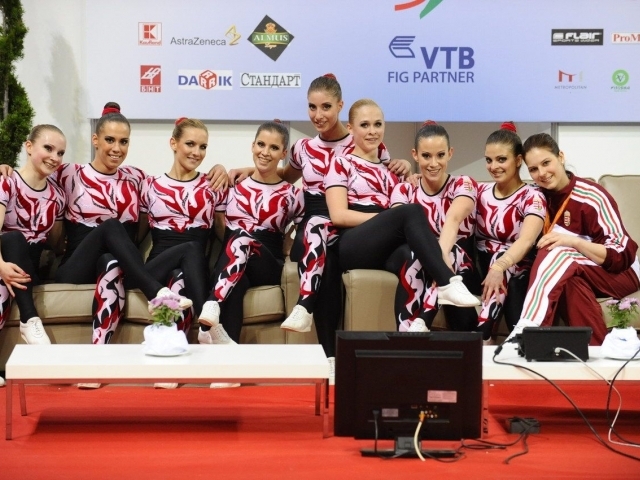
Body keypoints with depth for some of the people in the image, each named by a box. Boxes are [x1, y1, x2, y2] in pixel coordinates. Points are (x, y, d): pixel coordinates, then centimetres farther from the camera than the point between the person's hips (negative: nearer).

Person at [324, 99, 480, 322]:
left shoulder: (389, 171, 28)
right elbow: (339, 215, -4)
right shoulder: (341, 164, 11)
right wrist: (388, 217, -11)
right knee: (411, 212, -32)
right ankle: (447, 283, -44)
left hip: (386, 249, 5)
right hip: (353, 247, -5)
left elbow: (399, 217, 18)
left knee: (411, 259, -35)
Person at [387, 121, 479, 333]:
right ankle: (407, 331, -42)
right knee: (412, 254, -34)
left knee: (448, 255, -35)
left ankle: (419, 323, -46)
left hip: (457, 267, -1)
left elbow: (453, 219, -23)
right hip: (417, 267, 1)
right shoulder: (403, 190, 6)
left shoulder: (463, 184, 0)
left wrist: (442, 254, -45)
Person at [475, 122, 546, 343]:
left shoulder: (532, 197, -8)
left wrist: (499, 267, -44)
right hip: (481, 268, 3)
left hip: (516, 273, -3)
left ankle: (482, 336, -40)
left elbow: (526, 240, -25)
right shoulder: (480, 191, 9)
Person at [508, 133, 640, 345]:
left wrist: (573, 242, -29)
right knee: (568, 280, -36)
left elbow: (623, 255, -17)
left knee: (557, 255, -35)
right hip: (570, 272, 4)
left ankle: (523, 333, -47)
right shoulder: (540, 196, 2)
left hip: (619, 273, -4)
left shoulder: (592, 196, -16)